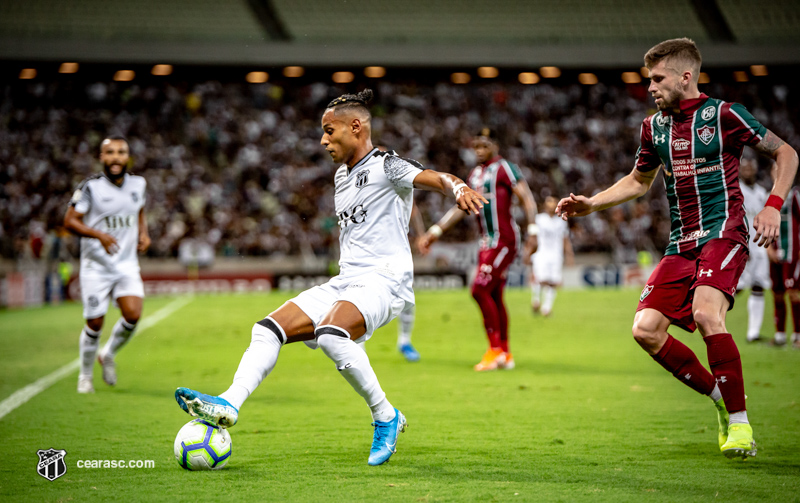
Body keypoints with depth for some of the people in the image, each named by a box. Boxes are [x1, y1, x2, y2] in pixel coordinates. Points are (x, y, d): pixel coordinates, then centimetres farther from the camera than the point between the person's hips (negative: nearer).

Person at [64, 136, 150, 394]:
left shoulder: (138, 184, 4)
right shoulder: (91, 186, -11)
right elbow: (70, 220, -10)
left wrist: (143, 233, 3)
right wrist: (99, 235, -25)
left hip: (127, 264, 3)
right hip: (96, 266, -3)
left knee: (133, 314, -16)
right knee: (95, 324, -1)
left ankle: (108, 355, 13)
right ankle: (85, 376, 22)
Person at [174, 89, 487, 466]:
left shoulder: (385, 166, -6)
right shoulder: (342, 175, 20)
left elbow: (433, 178, -23)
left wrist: (459, 188, -44)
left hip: (383, 281, -9)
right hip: (344, 282, 9)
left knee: (329, 334, -34)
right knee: (268, 329, -5)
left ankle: (386, 418, -18)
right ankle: (229, 404, -16)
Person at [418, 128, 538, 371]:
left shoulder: (505, 169, -7)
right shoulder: (476, 174, 17)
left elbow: (528, 199, -13)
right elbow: (462, 207, 22)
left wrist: (532, 233, -22)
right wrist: (435, 231, 19)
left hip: (504, 239, -8)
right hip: (487, 241, 8)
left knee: (480, 290, -14)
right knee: (494, 297, 9)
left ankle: (495, 349, -5)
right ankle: (505, 355, 16)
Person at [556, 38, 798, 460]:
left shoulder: (723, 115, -5)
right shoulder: (654, 126, 12)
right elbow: (639, 181, 29)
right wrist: (591, 204, 17)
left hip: (723, 232, -7)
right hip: (681, 244, 7)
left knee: (706, 313, -30)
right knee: (646, 329, -7)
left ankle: (740, 421, -17)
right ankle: (721, 397, 11)